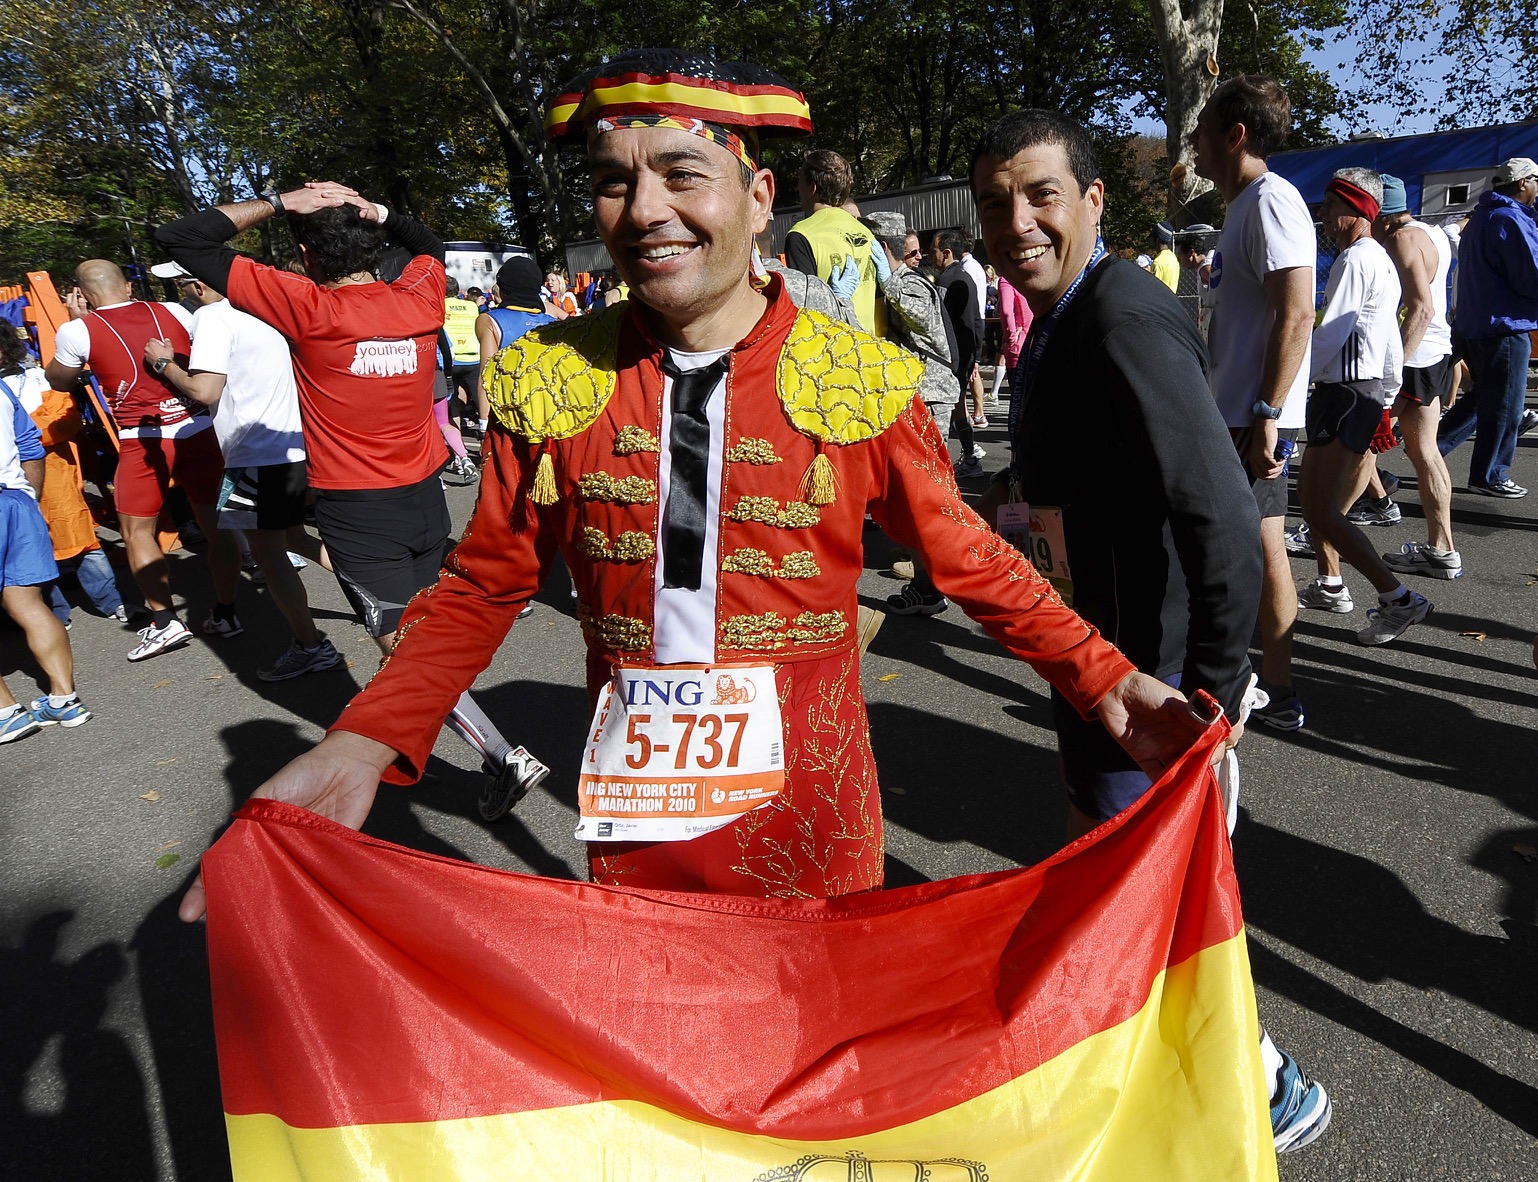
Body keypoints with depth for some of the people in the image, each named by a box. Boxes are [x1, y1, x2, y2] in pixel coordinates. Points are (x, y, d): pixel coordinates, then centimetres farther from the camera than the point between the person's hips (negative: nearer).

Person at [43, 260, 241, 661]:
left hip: (144, 439, -3)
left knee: (137, 530, 10)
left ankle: (165, 621, 5)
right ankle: (225, 613, 15)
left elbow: (58, 380, 18)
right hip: (199, 428, 3)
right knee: (214, 523, 10)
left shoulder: (79, 331, 0)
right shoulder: (174, 312, 7)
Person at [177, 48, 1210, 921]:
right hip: (631, 808, 2)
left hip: (808, 800, -1)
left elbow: (969, 558, -1)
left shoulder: (863, 382, -10)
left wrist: (1103, 677, -12)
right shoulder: (550, 380, -6)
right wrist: (364, 743, -12)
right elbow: (483, 586, 0)